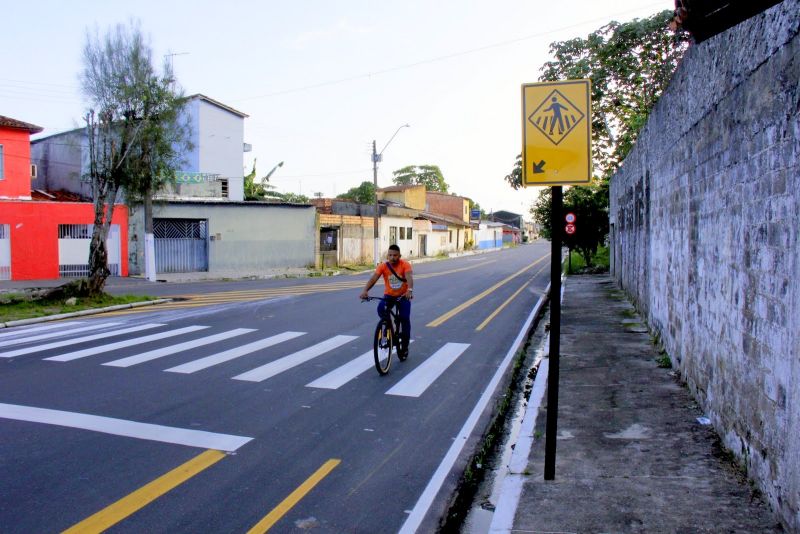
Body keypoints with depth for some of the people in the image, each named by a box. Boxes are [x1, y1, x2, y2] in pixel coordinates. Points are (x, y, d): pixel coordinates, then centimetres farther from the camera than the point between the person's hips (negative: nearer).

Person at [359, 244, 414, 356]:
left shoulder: (405, 265, -18)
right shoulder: (383, 266, -14)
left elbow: (409, 277, -35)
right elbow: (373, 278, -27)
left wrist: (410, 290, -55)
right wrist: (365, 290, -45)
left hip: (403, 296, -1)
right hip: (389, 295, 1)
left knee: (405, 318, -14)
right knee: (381, 309, -28)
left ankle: (405, 345, 6)